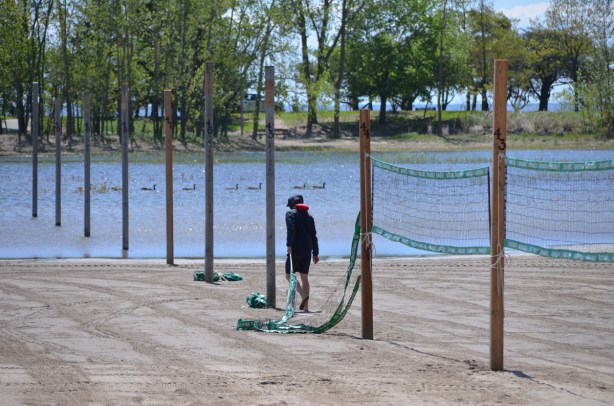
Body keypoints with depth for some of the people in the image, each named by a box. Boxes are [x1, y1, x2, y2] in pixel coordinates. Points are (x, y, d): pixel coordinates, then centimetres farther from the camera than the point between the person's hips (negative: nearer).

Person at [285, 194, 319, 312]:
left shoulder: (291, 213, 0)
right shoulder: (309, 216, 18)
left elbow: (291, 229, -17)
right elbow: (313, 236, 17)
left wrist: (289, 245, -22)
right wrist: (315, 253, 19)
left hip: (295, 249, -6)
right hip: (307, 250, 6)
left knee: (289, 275, -1)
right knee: (304, 276, 10)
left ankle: (304, 295, -24)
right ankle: (306, 305, 4)